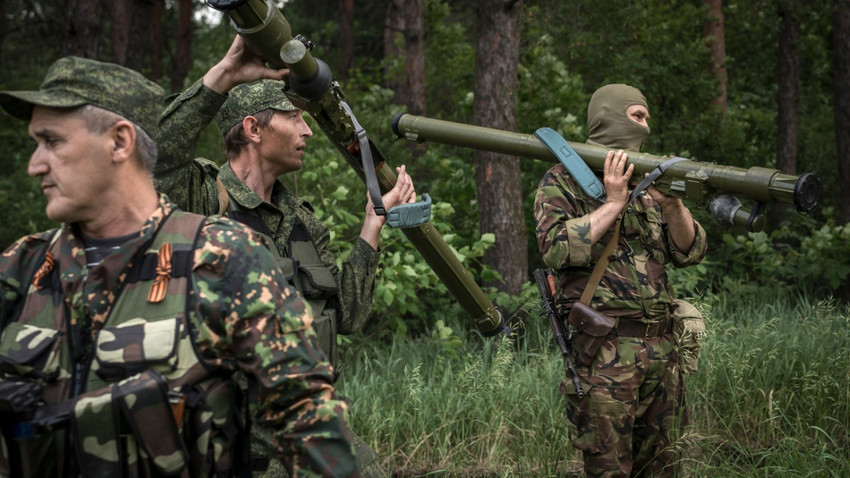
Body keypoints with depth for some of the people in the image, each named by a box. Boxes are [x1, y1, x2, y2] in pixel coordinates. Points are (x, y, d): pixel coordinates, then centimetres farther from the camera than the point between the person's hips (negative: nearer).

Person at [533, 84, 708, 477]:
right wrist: (612, 203, -15)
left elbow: (689, 252, 12)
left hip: (662, 348, 6)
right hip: (605, 351, -6)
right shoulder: (562, 182, 1)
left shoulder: (648, 180, 18)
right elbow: (557, 249, -15)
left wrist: (672, 207, -7)